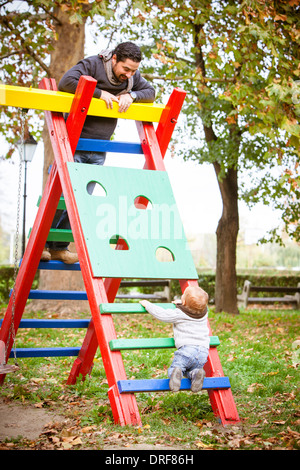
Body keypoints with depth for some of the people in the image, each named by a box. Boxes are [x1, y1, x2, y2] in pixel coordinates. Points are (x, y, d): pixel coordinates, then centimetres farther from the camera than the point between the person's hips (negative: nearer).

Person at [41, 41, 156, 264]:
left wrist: (131, 95, -11)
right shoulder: (92, 65, -13)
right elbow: (66, 82, -25)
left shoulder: (132, 76, 4)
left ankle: (60, 247, 10)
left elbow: (150, 92, 9)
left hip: (99, 149, 5)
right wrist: (99, 93, -24)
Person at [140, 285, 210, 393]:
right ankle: (196, 373, -15)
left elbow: (161, 314, 4)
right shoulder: (204, 313, 13)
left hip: (186, 349, -5)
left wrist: (147, 304, 19)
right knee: (190, 370, 21)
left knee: (173, 369, 4)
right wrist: (181, 305, 48)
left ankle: (176, 373, -33)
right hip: (203, 351, 5)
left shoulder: (178, 314, -3)